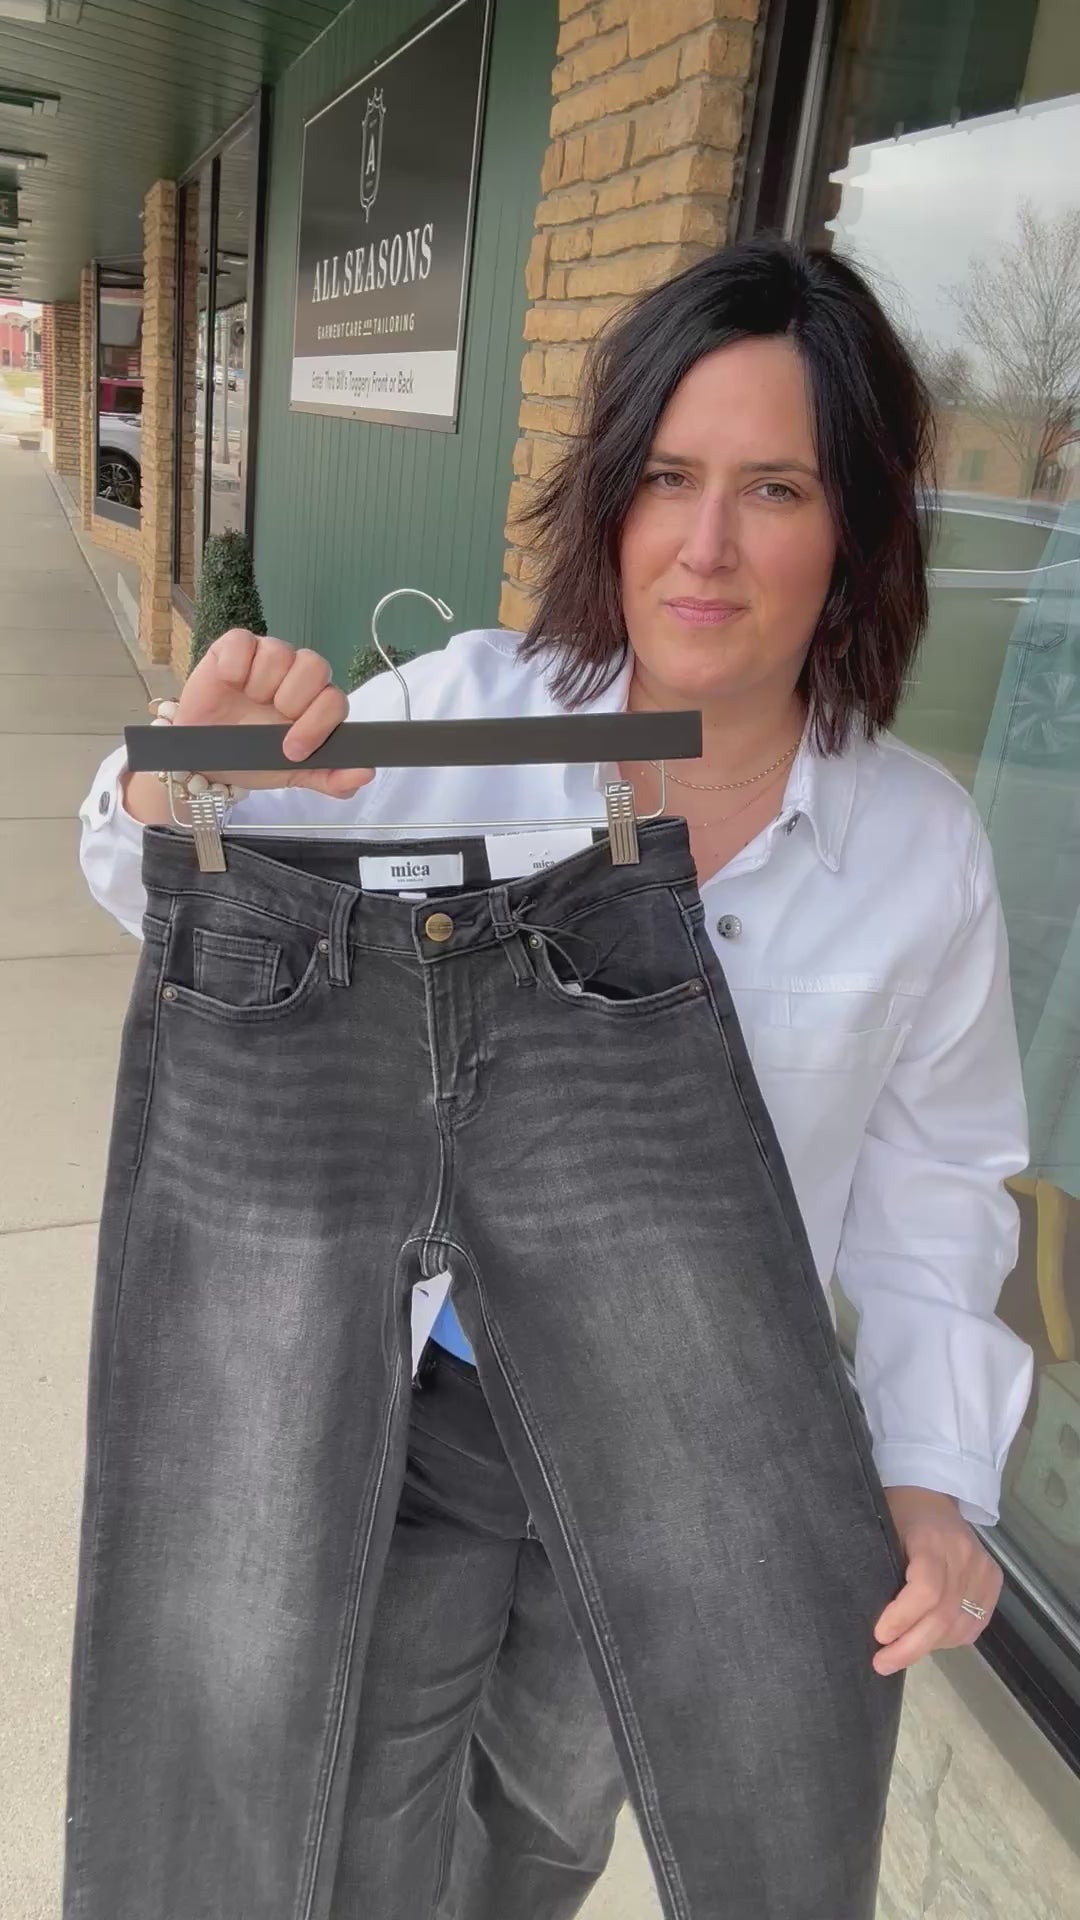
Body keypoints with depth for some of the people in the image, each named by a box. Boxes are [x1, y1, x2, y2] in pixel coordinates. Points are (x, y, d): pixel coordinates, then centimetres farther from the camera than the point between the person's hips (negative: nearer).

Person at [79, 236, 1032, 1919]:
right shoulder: (466, 714, -18)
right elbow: (173, 897, -8)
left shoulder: (924, 849, -13)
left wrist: (935, 1476, -9)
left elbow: (930, 1186, -3)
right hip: (422, 1402, -1)